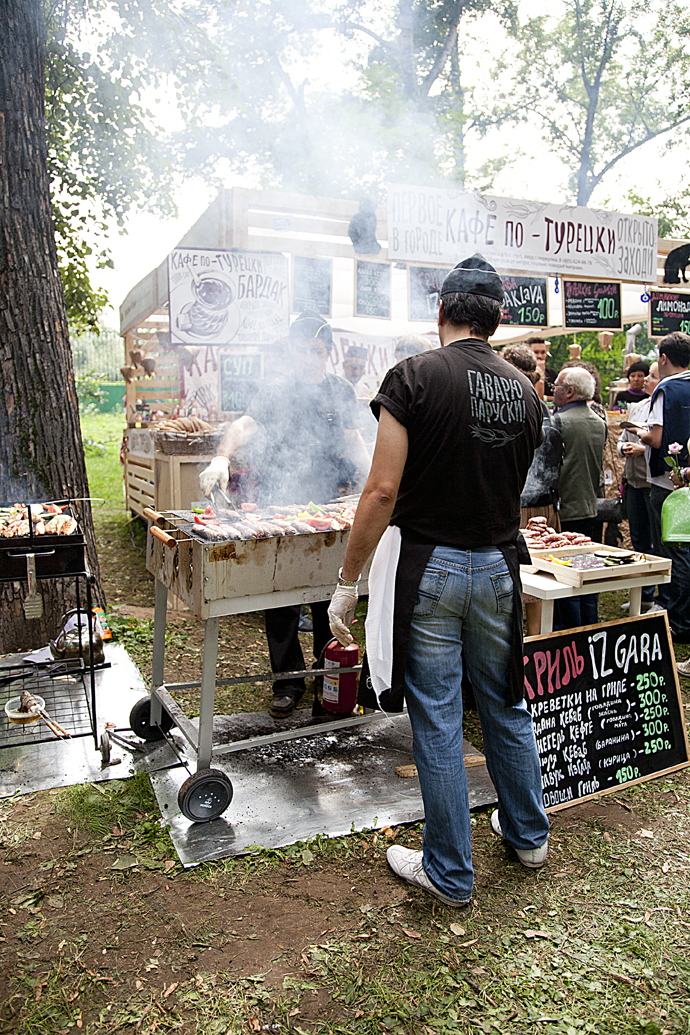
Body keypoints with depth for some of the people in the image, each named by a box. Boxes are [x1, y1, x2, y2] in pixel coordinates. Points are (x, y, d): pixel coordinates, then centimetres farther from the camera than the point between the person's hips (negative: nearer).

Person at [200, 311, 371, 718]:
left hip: (330, 505, 3)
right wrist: (222, 457, -34)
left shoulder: (342, 391, 12)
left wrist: (371, 475, 5)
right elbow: (245, 426, -15)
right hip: (281, 506, -3)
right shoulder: (277, 390, 0)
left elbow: (353, 440, 20)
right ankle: (289, 680, 12)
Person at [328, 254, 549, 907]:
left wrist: (346, 582, -9)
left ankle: (449, 873, 22)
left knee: (437, 722, 6)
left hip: (429, 566, -5)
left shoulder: (415, 376, -12)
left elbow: (383, 491, -17)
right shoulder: (524, 391, 4)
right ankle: (528, 835, 40)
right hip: (499, 566, 5)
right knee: (506, 706, 21)